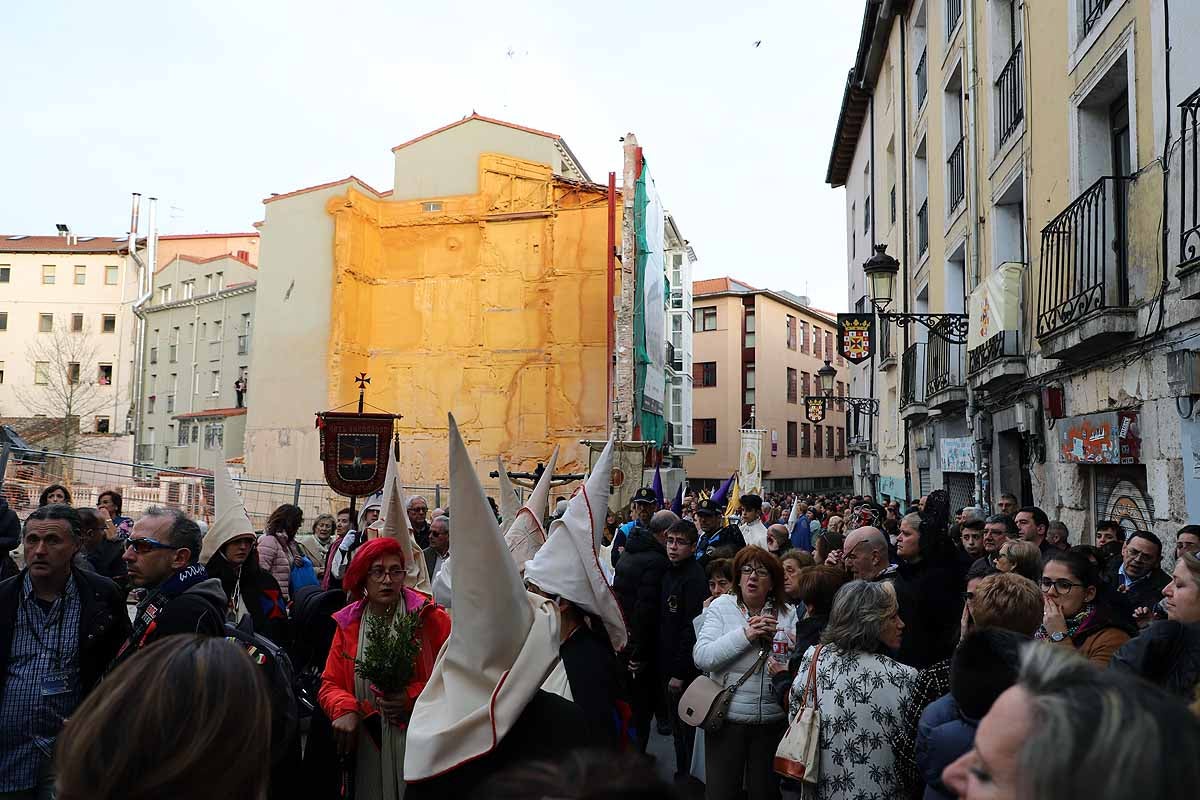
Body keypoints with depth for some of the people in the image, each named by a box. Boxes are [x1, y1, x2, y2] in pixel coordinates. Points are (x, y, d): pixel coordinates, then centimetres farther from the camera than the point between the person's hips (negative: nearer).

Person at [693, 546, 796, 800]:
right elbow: (701, 657, -13)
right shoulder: (721, 606, -1)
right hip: (727, 717, -2)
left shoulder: (787, 613, 4)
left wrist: (778, 637, -16)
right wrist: (745, 635, -19)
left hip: (773, 720, 2)